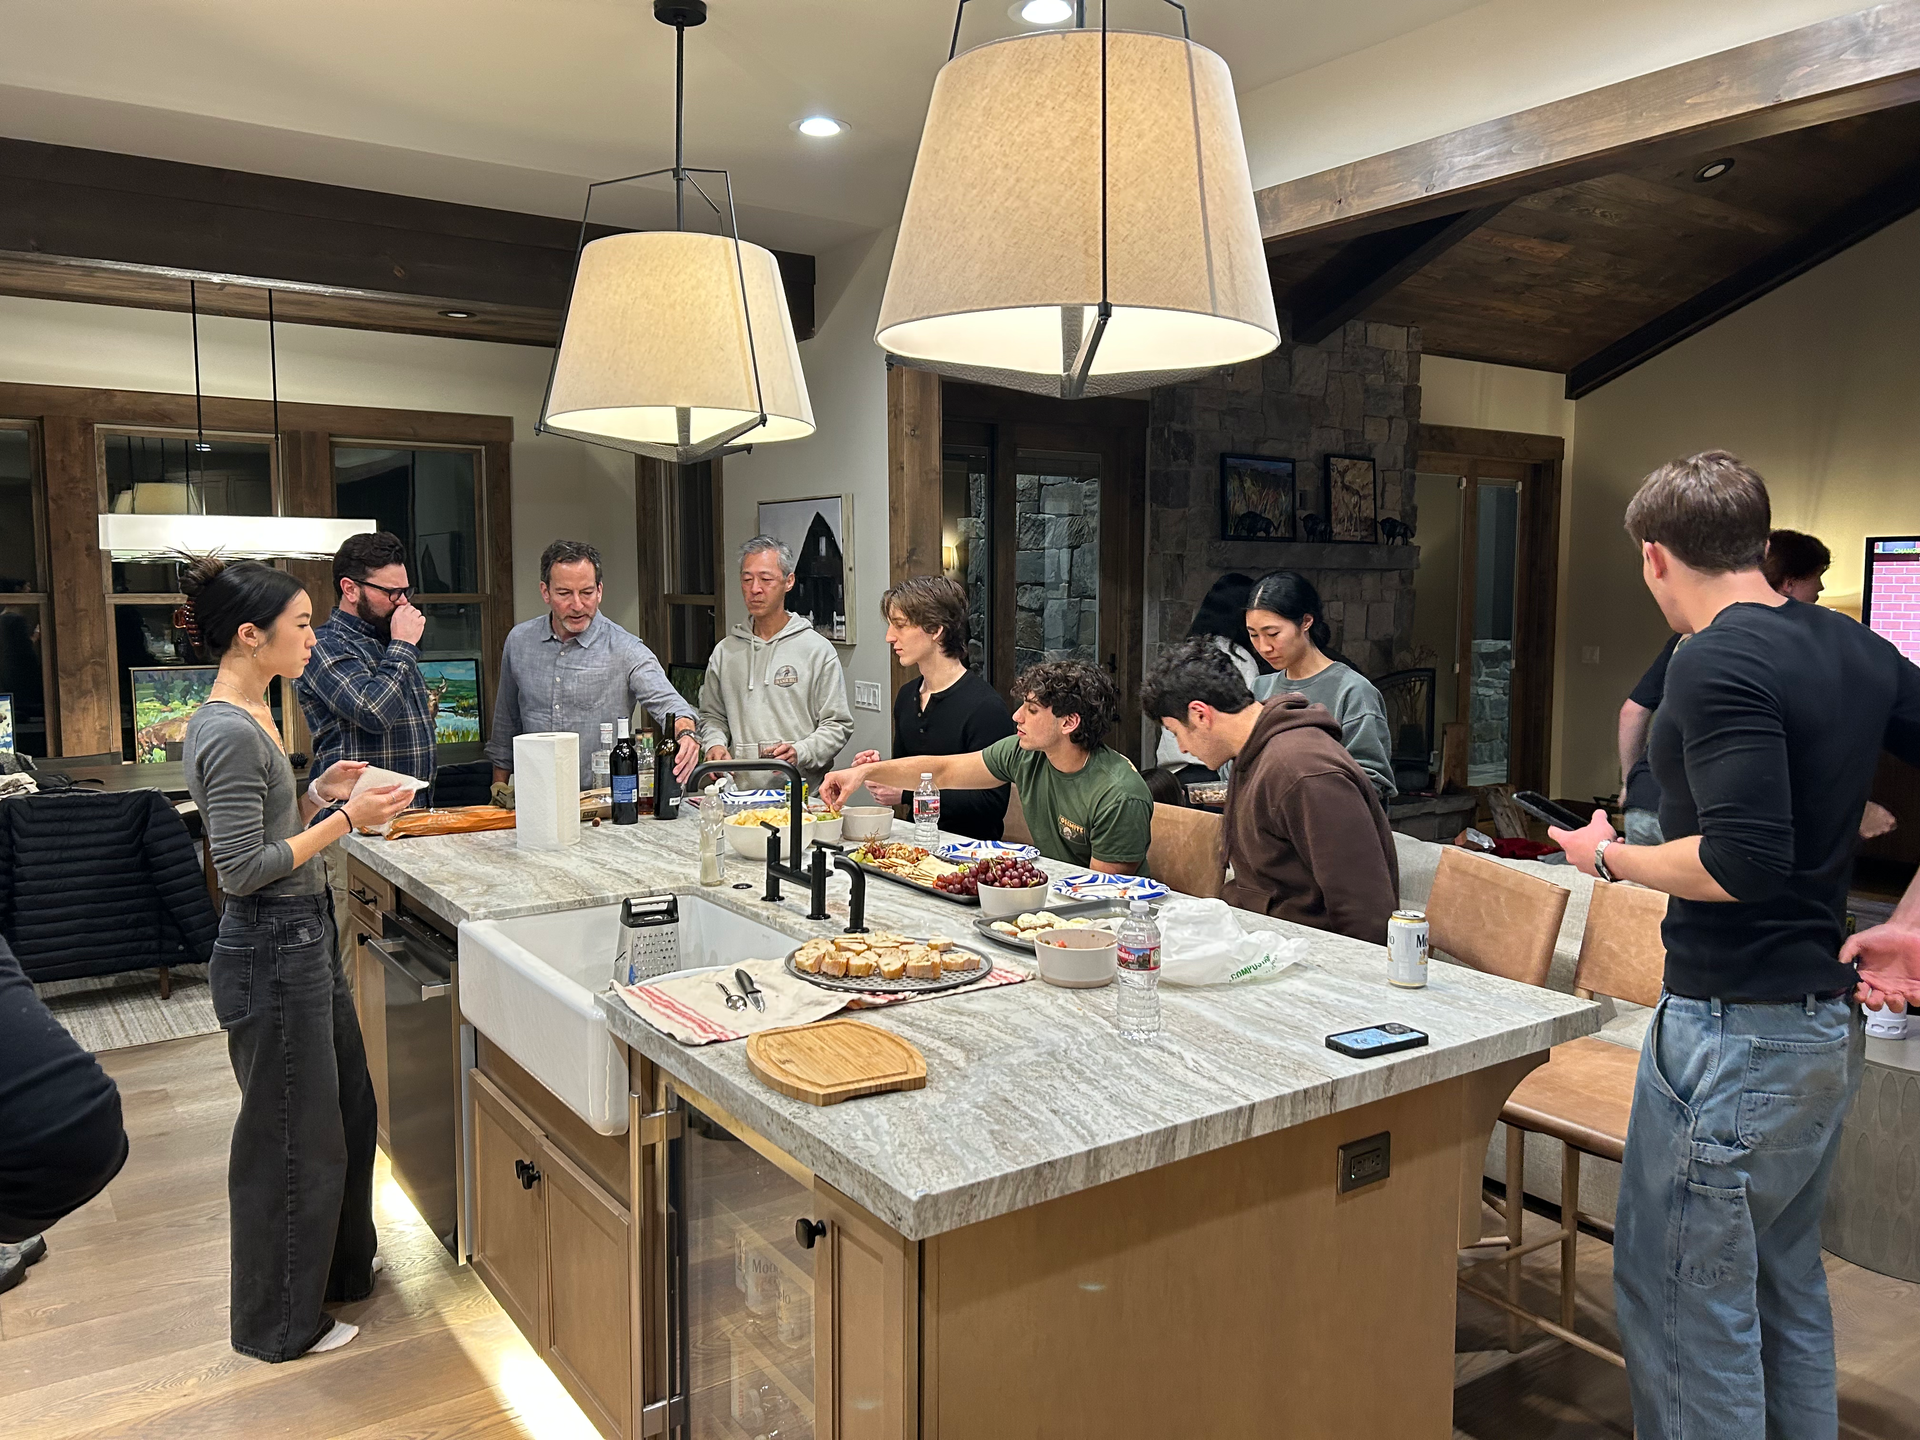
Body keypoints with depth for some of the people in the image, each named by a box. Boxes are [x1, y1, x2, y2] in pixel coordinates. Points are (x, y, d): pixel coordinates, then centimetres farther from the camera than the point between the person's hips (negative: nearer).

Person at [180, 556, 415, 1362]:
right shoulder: (228, 733, -22)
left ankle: (337, 1271, 42)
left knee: (345, 1110, 22)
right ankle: (278, 1323, 26)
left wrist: (319, 795, 3)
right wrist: (345, 819, -19)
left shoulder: (247, 718, 9)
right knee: (291, 1135, 6)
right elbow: (242, 868, -23)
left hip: (304, 942, 10)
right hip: (272, 955, -10)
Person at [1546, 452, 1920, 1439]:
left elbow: (1745, 859, -26)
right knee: (1785, 1285, 23)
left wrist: (1609, 858, -11)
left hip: (1736, 1029, -9)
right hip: (1826, 1019, 9)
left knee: (1682, 1300, 3)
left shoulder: (1719, 662, -18)